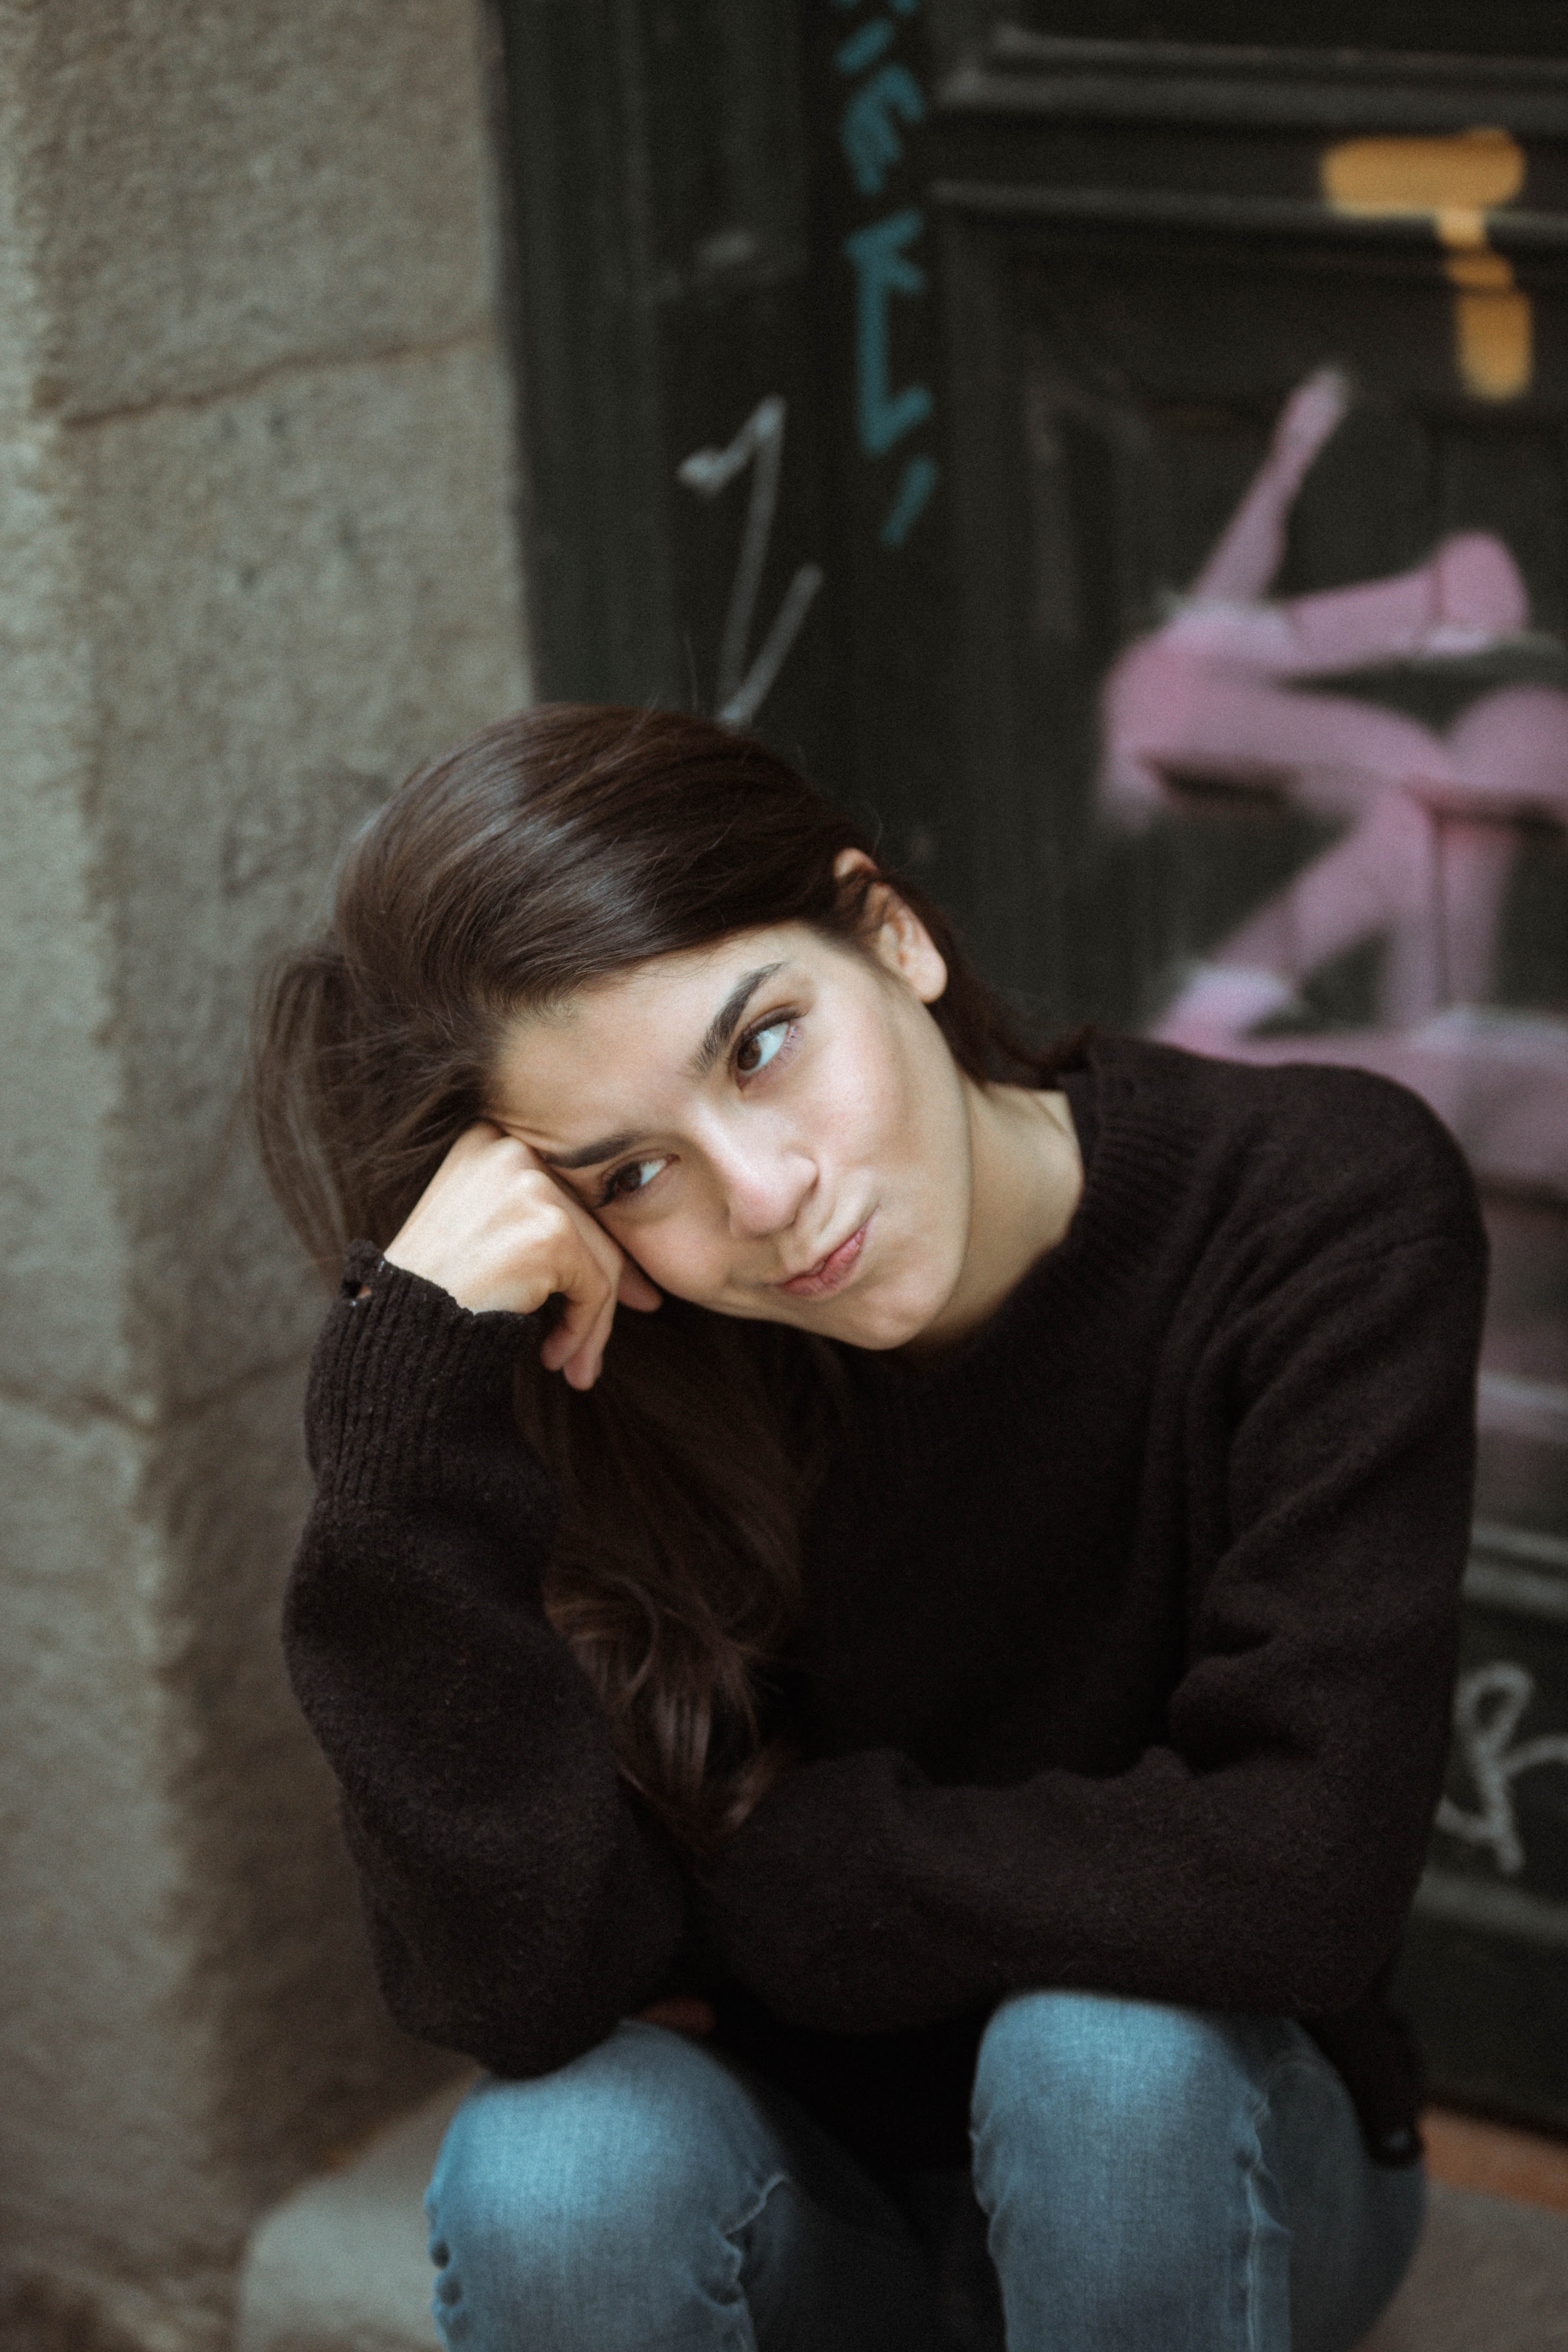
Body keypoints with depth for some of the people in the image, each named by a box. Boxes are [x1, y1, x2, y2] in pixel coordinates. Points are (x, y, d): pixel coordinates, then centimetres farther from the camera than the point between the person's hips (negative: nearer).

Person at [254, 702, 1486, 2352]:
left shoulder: (1321, 1208, -22)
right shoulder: (620, 1380, -18)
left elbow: (1297, 1877, -29)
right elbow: (514, 1991, -29)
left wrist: (754, 1869, -19)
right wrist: (414, 1392, -36)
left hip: (1194, 2154, -1)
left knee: (1109, 2037, -34)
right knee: (557, 2163, -31)